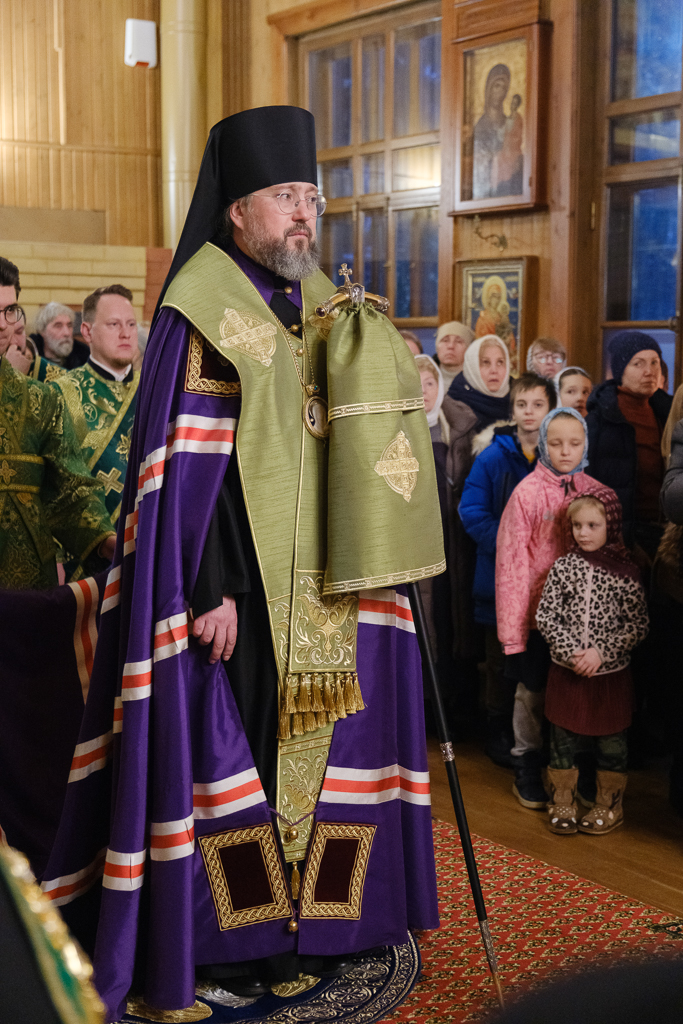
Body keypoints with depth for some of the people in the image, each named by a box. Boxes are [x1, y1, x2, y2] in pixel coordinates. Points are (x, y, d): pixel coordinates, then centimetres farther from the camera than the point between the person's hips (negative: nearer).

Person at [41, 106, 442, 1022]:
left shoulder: (329, 320, 13)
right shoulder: (202, 320, -7)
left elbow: (363, 450, 16)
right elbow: (186, 468, -13)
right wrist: (213, 590, -19)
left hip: (329, 599, 6)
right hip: (237, 595, -6)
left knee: (319, 747, 11)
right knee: (228, 751, 1)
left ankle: (315, 922, 27)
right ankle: (220, 943, 17)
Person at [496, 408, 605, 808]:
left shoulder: (597, 492, 1)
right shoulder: (527, 493, -9)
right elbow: (511, 564, -9)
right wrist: (512, 629, -11)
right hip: (538, 614, -3)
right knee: (533, 692, 10)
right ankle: (527, 768, 27)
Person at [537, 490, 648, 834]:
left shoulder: (626, 571, -7)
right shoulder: (563, 567, -3)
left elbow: (638, 625, -8)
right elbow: (545, 616, -4)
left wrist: (601, 651, -17)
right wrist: (570, 651, -15)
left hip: (611, 673, -1)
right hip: (567, 672, 1)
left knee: (611, 741, 11)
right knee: (563, 738, 10)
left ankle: (609, 805, 29)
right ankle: (562, 803, 27)